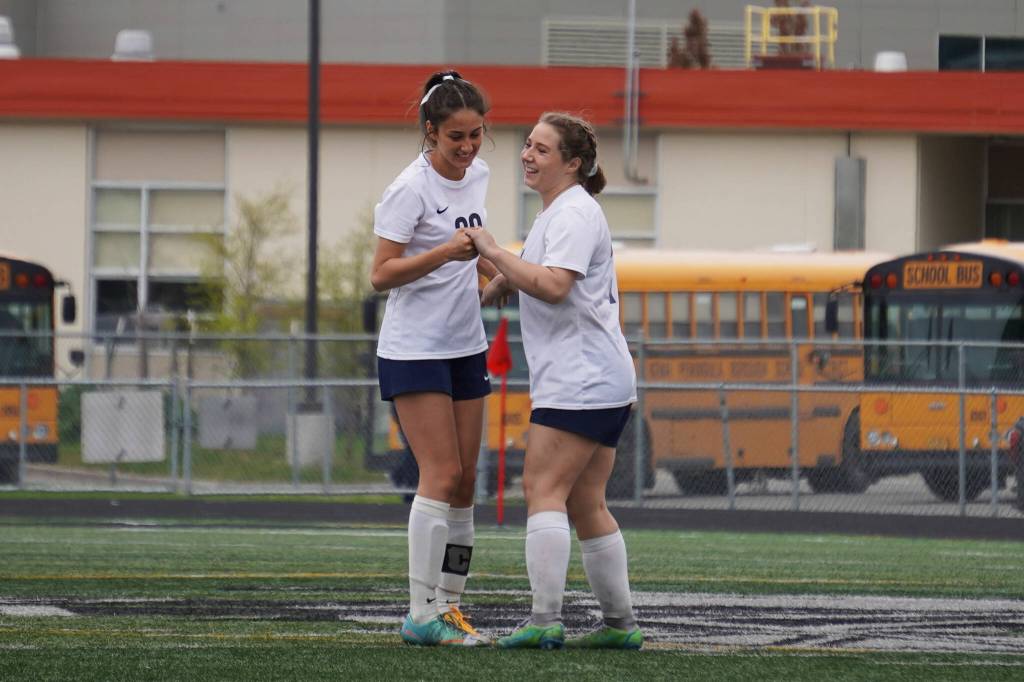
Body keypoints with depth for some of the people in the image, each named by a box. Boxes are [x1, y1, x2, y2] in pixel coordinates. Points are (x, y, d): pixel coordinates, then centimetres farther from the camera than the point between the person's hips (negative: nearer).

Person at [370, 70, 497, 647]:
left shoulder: (478, 175, 7)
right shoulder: (411, 189, -16)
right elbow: (382, 275, -20)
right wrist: (445, 253, -30)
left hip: (465, 347, 8)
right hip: (414, 351, -8)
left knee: (464, 481, 6)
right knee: (442, 475, -13)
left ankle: (450, 604, 11)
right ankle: (422, 615, -12)